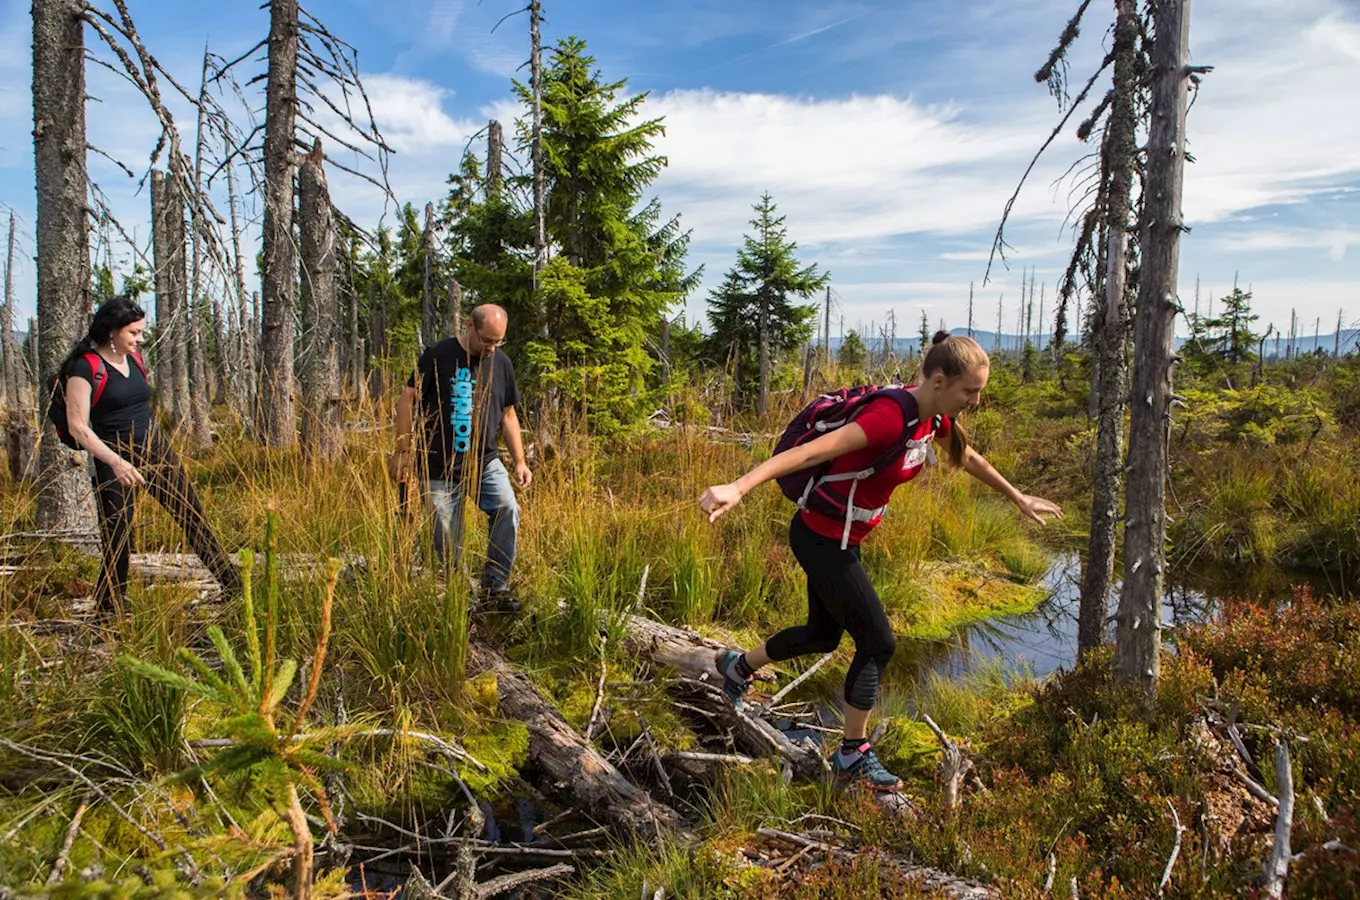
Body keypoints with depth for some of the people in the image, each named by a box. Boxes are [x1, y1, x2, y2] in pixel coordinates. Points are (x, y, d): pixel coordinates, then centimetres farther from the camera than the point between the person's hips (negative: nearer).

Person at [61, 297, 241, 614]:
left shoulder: (134, 359, 10)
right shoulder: (86, 367, -11)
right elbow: (77, 427, -16)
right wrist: (116, 461, -26)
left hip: (155, 449, 6)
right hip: (115, 459, -6)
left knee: (193, 516, 4)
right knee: (118, 537, 0)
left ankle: (235, 586, 9)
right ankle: (107, 610, 18)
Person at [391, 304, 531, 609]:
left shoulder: (502, 363, 7)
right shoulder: (438, 355, -6)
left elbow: (508, 414, 14)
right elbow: (408, 398, -3)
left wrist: (520, 461, 8)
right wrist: (403, 451, -6)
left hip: (485, 462, 3)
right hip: (440, 466, -3)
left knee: (507, 510, -18)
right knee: (446, 537, 0)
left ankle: (495, 587, -6)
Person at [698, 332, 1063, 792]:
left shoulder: (932, 416, -1)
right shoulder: (891, 416, -29)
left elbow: (969, 459, 19)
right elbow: (810, 451, -40)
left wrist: (1018, 498, 31)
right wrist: (737, 487, -50)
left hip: (841, 539, 9)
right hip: (822, 538, -9)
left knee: (824, 635, 23)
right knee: (877, 642, -3)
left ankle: (737, 665, 46)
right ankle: (853, 756, 14)